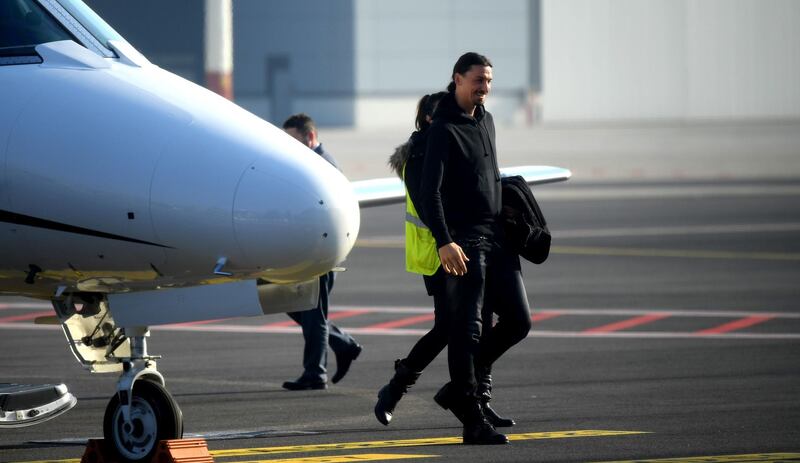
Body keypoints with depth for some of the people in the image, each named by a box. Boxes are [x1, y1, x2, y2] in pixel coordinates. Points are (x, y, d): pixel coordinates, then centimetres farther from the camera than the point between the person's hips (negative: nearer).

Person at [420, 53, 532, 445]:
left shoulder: (485, 121, 15)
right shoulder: (444, 129, -10)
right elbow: (430, 191, -18)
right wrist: (444, 242, -28)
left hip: (496, 237, 8)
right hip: (463, 242, -8)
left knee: (518, 321, 6)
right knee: (467, 330, -7)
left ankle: (459, 388, 18)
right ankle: (472, 422, -5)